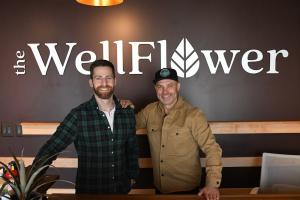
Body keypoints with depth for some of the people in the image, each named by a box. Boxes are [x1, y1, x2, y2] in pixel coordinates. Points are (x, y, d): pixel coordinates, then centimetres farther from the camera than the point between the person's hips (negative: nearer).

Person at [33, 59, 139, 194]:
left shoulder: (127, 113, -4)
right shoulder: (79, 115, -15)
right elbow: (51, 148, -18)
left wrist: (132, 176, 9)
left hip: (122, 188, 3)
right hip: (89, 191, -3)